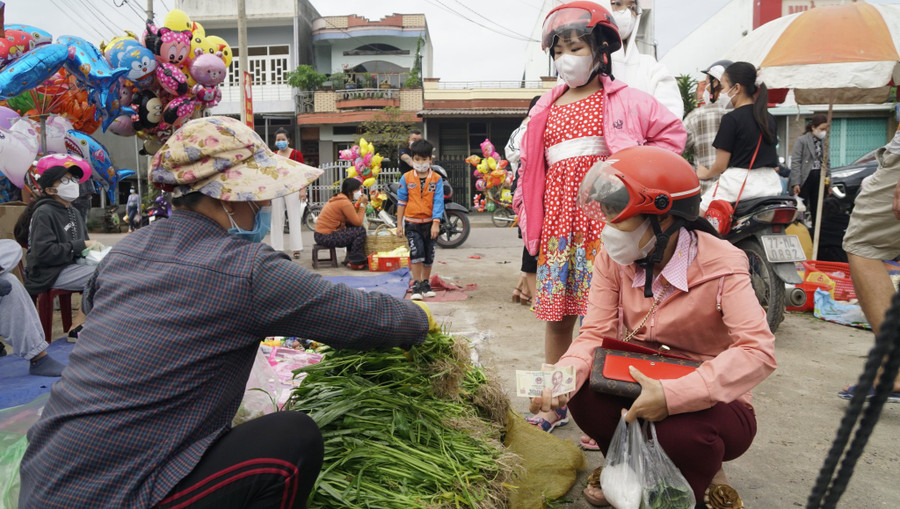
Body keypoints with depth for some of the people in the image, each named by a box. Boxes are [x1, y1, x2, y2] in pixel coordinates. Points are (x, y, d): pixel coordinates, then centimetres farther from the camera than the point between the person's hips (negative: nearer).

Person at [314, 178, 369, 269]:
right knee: (361, 231, -12)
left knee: (352, 228, 21)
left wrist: (359, 204, 6)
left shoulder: (339, 198, 14)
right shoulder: (345, 203, -17)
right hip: (325, 237, -10)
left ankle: (349, 259, 23)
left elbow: (351, 219, 11)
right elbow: (358, 222, -17)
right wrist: (362, 204, -9)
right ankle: (355, 262, -2)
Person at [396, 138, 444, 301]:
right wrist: (399, 224, 2)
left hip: (429, 222, 2)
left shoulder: (437, 179, -2)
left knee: (429, 255, 10)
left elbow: (438, 202, -6)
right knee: (417, 251, -15)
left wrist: (436, 223, -14)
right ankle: (416, 286, -5)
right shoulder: (406, 178, -1)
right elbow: (401, 201, 3)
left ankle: (426, 284, 27)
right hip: (411, 222, -1)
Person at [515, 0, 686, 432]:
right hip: (558, 223, 4)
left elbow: (672, 135, 9)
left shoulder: (625, 101, 5)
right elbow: (530, 166, 22)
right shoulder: (546, 109, 17)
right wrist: (526, 212, 14)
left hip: (604, 222, -4)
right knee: (556, 314, 8)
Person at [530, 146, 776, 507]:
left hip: (708, 401, -3)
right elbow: (596, 334, -11)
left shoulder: (720, 266, -20)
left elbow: (758, 350, -31)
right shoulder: (614, 259, -7)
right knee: (583, 391, -25)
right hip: (637, 387, 4)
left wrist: (673, 395, -42)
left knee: (682, 435, -36)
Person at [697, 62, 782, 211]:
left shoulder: (731, 119, -10)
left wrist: (705, 173, 10)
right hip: (770, 184, 8)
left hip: (738, 183, -8)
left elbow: (721, 165, -9)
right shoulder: (769, 118, 12)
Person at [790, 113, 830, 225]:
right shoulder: (801, 140, -6)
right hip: (805, 178, -6)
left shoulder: (823, 142, 11)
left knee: (816, 211, 11)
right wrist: (795, 183, -18)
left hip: (819, 179, 6)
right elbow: (795, 163, -11)